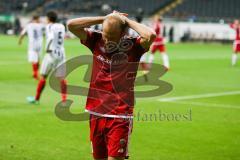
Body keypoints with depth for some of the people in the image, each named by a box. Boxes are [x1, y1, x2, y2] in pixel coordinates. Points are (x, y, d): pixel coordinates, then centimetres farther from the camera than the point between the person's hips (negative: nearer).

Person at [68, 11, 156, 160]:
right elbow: (72, 25, -3)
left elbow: (150, 35, -25)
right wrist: (104, 19, -4)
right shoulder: (97, 41, 3)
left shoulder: (133, 47, -6)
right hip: (96, 114, 4)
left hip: (120, 117, -4)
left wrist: (127, 21, -11)